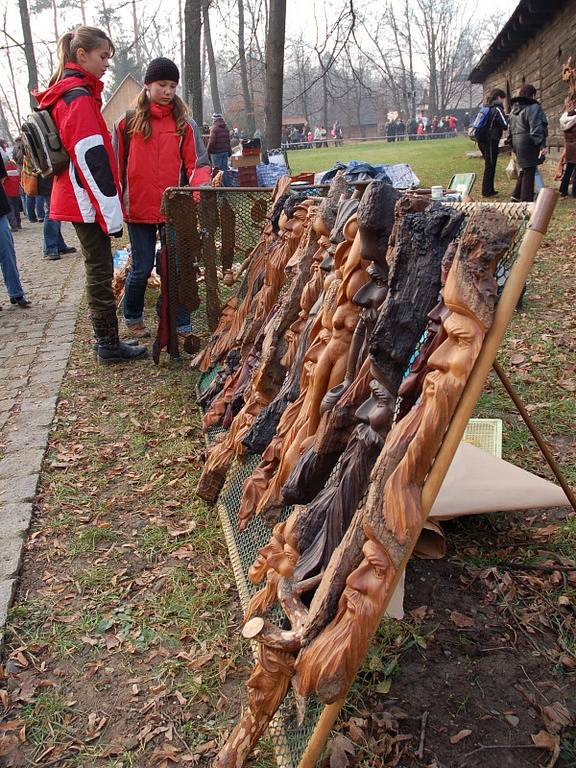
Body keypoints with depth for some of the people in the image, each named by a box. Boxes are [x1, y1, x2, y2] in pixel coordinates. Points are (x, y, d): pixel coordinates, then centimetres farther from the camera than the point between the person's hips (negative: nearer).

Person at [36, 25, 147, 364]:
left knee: (99, 270, 13)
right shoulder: (79, 97, -13)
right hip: (88, 201, -10)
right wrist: (111, 212, -20)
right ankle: (109, 346, 4)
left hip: (77, 200, 10)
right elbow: (92, 158, -20)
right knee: (101, 271, -4)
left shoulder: (65, 95, 18)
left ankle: (106, 342, 21)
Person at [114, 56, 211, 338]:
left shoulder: (184, 123, 5)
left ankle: (181, 326, 11)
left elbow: (197, 163, -2)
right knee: (142, 269, 6)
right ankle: (133, 319, 29)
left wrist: (202, 187, -22)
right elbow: (116, 167, 6)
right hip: (139, 209, 0)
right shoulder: (128, 122, 4)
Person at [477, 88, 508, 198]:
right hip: (491, 141, -8)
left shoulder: (486, 107, 14)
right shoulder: (497, 109, -11)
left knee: (489, 165, 15)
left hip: (482, 140, 8)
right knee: (490, 166, -2)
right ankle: (487, 191, 0)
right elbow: (505, 125, -15)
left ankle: (489, 190, 20)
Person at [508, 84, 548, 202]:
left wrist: (513, 143, 26)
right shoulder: (533, 107, -12)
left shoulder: (514, 108, 14)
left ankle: (517, 196, 20)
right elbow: (536, 128, -20)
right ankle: (526, 200, 1)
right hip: (529, 144, -8)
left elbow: (511, 127, 21)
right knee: (529, 171, -1)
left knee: (524, 169, 20)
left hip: (516, 142, 8)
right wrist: (542, 145, -22)